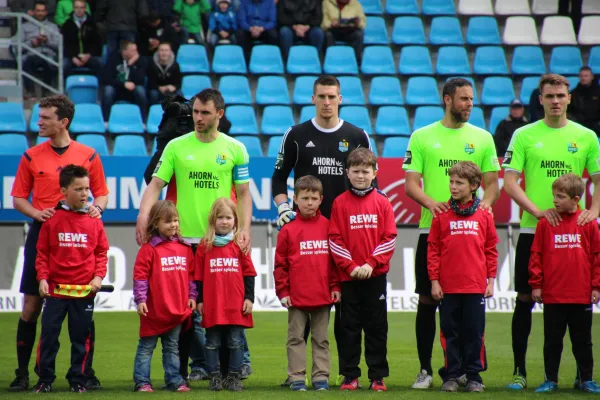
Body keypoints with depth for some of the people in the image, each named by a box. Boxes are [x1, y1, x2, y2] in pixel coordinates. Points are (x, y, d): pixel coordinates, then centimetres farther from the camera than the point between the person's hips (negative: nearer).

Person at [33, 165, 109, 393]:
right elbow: (42, 253, 3)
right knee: (48, 334, 0)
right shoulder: (53, 220, 0)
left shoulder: (94, 221, 4)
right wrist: (42, 278, -7)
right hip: (55, 289, -1)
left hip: (85, 290, 1)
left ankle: (78, 380, 16)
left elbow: (102, 253, 8)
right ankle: (44, 379, 10)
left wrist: (99, 276, -6)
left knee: (81, 336, 7)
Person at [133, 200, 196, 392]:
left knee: (172, 347, 14)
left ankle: (174, 380, 18)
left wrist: (192, 296, 8)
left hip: (178, 310, 5)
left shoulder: (185, 248, 8)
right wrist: (140, 299, -16)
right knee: (146, 347, 3)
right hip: (154, 310, -5)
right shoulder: (149, 249, -8)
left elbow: (191, 275, 14)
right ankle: (142, 381, 6)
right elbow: (140, 275, -11)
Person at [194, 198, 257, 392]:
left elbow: (248, 273, 5)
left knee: (236, 342, 3)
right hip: (212, 305, 0)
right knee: (213, 342, 5)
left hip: (237, 305, 0)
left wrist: (249, 298, 1)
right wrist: (199, 300, 3)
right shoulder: (204, 246, 4)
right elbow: (199, 277, 6)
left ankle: (234, 376, 10)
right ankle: (214, 376, 12)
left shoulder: (240, 244, 4)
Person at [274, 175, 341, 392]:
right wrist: (282, 291, -4)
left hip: (323, 296, 1)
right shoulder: (288, 230, -1)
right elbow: (280, 264, 0)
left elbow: (335, 259, 7)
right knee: (296, 338, 5)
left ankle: (321, 377, 13)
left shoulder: (328, 227, 3)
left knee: (321, 338, 8)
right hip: (296, 296, -1)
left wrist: (335, 286, 2)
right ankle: (297, 377, 10)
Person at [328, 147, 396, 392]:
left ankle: (378, 376, 9)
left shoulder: (382, 202, 2)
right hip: (348, 276, 0)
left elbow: (389, 238, -1)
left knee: (377, 326, 4)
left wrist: (371, 263, -11)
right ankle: (350, 376, 10)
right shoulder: (340, 203, 1)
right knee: (349, 326, 4)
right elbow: (335, 240, -2)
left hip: (376, 274, 0)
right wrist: (351, 266, -11)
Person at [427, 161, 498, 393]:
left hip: (476, 287, 0)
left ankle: (474, 376, 12)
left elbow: (491, 250, 7)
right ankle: (451, 376, 12)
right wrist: (434, 280, -2)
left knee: (474, 332, 4)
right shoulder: (442, 215, 2)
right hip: (448, 287, 0)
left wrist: (491, 280, 4)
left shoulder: (484, 215, 3)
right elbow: (433, 250, 2)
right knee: (450, 332, 5)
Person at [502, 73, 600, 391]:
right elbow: (509, 181, -2)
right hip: (532, 232, -1)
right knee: (525, 299, 1)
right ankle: (519, 371, 9)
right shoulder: (524, 136, 2)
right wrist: (537, 210, -14)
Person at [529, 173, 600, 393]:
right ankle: (550, 380, 17)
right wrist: (536, 284, -2)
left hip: (581, 297, 0)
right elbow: (536, 255, 1)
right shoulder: (545, 223, -2)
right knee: (552, 340, 8)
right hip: (552, 296, 0)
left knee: (582, 341, 10)